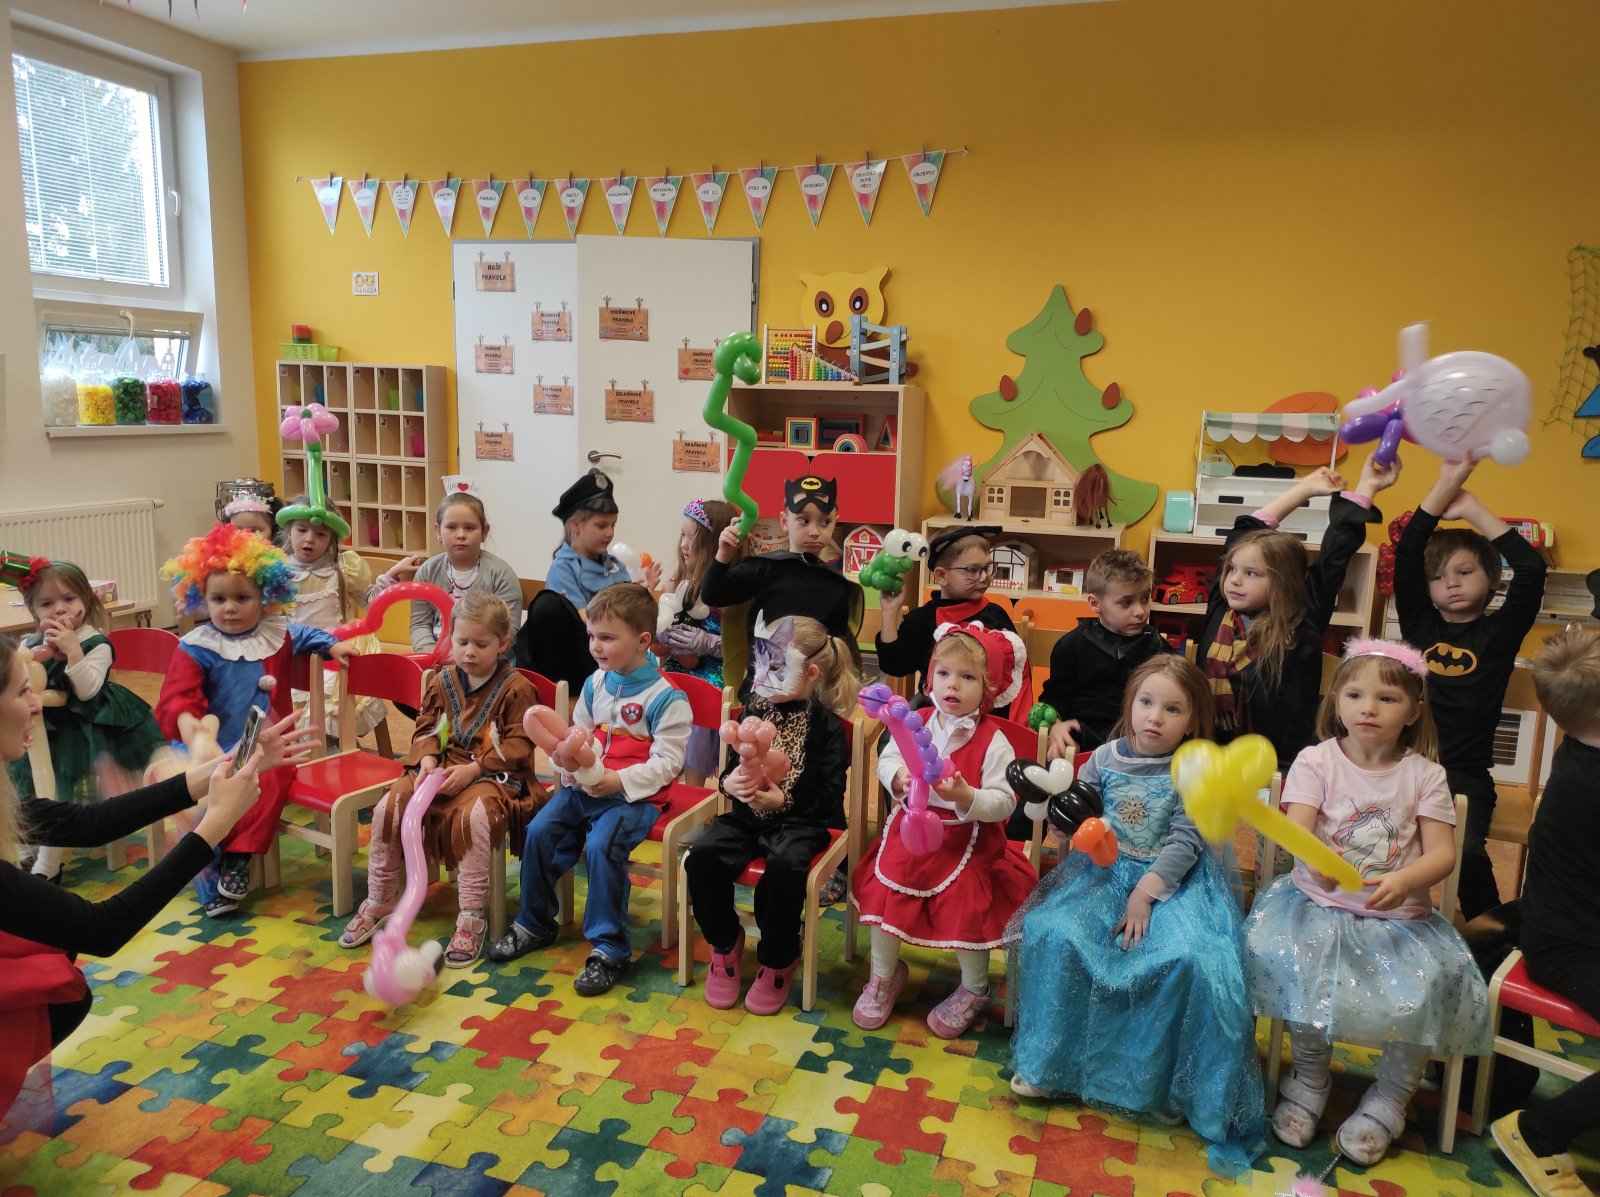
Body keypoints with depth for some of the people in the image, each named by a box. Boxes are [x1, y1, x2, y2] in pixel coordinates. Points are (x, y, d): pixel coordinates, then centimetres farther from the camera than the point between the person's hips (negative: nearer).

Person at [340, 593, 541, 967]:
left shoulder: (515, 687, -6)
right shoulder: (442, 681, 11)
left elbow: (519, 745, -10)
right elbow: (426, 727, 13)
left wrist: (473, 769, -19)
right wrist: (427, 760, -9)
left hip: (492, 774, -6)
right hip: (441, 768, 6)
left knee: (472, 816, -37)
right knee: (389, 808, -14)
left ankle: (472, 918, -23)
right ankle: (379, 902, 6)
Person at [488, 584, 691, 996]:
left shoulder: (666, 697, -12)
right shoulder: (595, 684, 9)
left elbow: (666, 761, -15)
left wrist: (618, 781, -24)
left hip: (634, 795, -7)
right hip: (584, 787, 7)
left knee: (601, 846, -28)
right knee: (539, 831, -9)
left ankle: (608, 949, -11)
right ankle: (534, 924, 15)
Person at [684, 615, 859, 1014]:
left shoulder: (826, 725, -6)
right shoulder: (755, 711, 7)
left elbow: (830, 794, -9)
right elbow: (734, 763, 14)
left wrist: (783, 799, -22)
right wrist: (730, 782, -10)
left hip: (799, 820, -4)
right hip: (748, 813, 4)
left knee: (785, 865, -36)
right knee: (702, 854, -23)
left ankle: (777, 960, -8)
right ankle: (725, 944, 3)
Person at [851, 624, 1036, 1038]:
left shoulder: (992, 741, -14)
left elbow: (1004, 802, -17)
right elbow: (886, 759, 3)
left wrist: (966, 797, -33)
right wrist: (898, 778, -19)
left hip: (965, 843, -3)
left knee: (968, 908, -6)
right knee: (883, 893, 1)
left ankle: (973, 989, 25)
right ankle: (884, 976, 28)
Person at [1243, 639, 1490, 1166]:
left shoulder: (1424, 774, 1)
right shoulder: (1316, 761, -3)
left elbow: (1443, 852, -6)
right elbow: (1295, 833, -13)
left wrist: (1404, 880, -27)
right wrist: (1316, 858, -37)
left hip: (1400, 918, 1)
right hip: (1319, 905, -1)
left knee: (1428, 985, -23)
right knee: (1298, 968, -27)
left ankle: (1390, 1095, 8)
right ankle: (1311, 1076, 4)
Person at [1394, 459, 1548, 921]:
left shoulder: (1498, 632, 6)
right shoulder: (1420, 626, 11)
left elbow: (1532, 570, -8)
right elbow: (1405, 556, 0)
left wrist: (1472, 509, -2)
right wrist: (1446, 486, -4)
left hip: (1464, 777, -1)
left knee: (1466, 853, -26)